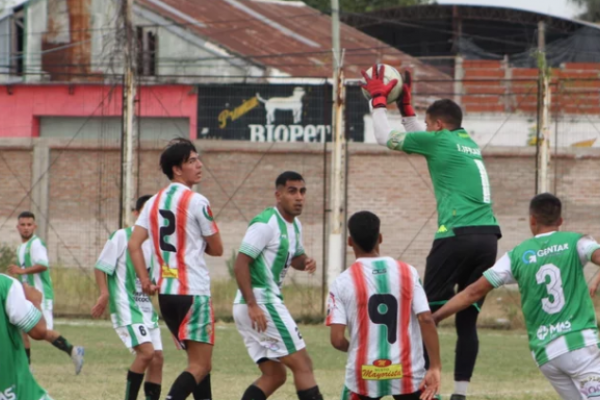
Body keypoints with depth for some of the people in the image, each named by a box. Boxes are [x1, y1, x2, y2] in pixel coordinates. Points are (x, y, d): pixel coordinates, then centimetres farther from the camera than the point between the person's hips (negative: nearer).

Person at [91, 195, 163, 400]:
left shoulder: (153, 242, 14)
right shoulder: (121, 237, -7)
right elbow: (101, 267, -7)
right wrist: (105, 293, -18)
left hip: (146, 308, 8)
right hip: (126, 307, -8)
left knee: (157, 356, 1)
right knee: (146, 351, -20)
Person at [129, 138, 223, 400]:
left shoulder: (155, 202, 10)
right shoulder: (196, 202, -10)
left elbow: (133, 245, 3)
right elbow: (217, 249, -2)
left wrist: (145, 281, 3)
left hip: (166, 292, 8)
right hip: (194, 292, -8)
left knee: (198, 361, 19)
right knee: (200, 366, -8)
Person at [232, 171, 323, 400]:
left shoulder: (294, 225, 15)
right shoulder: (266, 224, -14)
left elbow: (294, 258, 31)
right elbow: (240, 264, -19)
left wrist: (305, 262, 5)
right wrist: (252, 305, -26)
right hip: (261, 302, -10)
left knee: (274, 375, 10)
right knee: (302, 364, -7)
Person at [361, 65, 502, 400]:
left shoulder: (439, 140, 1)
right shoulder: (469, 144, 22)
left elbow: (386, 137, 10)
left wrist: (379, 99, 23)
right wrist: (406, 105, 43)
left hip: (457, 235, -7)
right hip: (488, 237, 7)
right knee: (467, 319, 7)